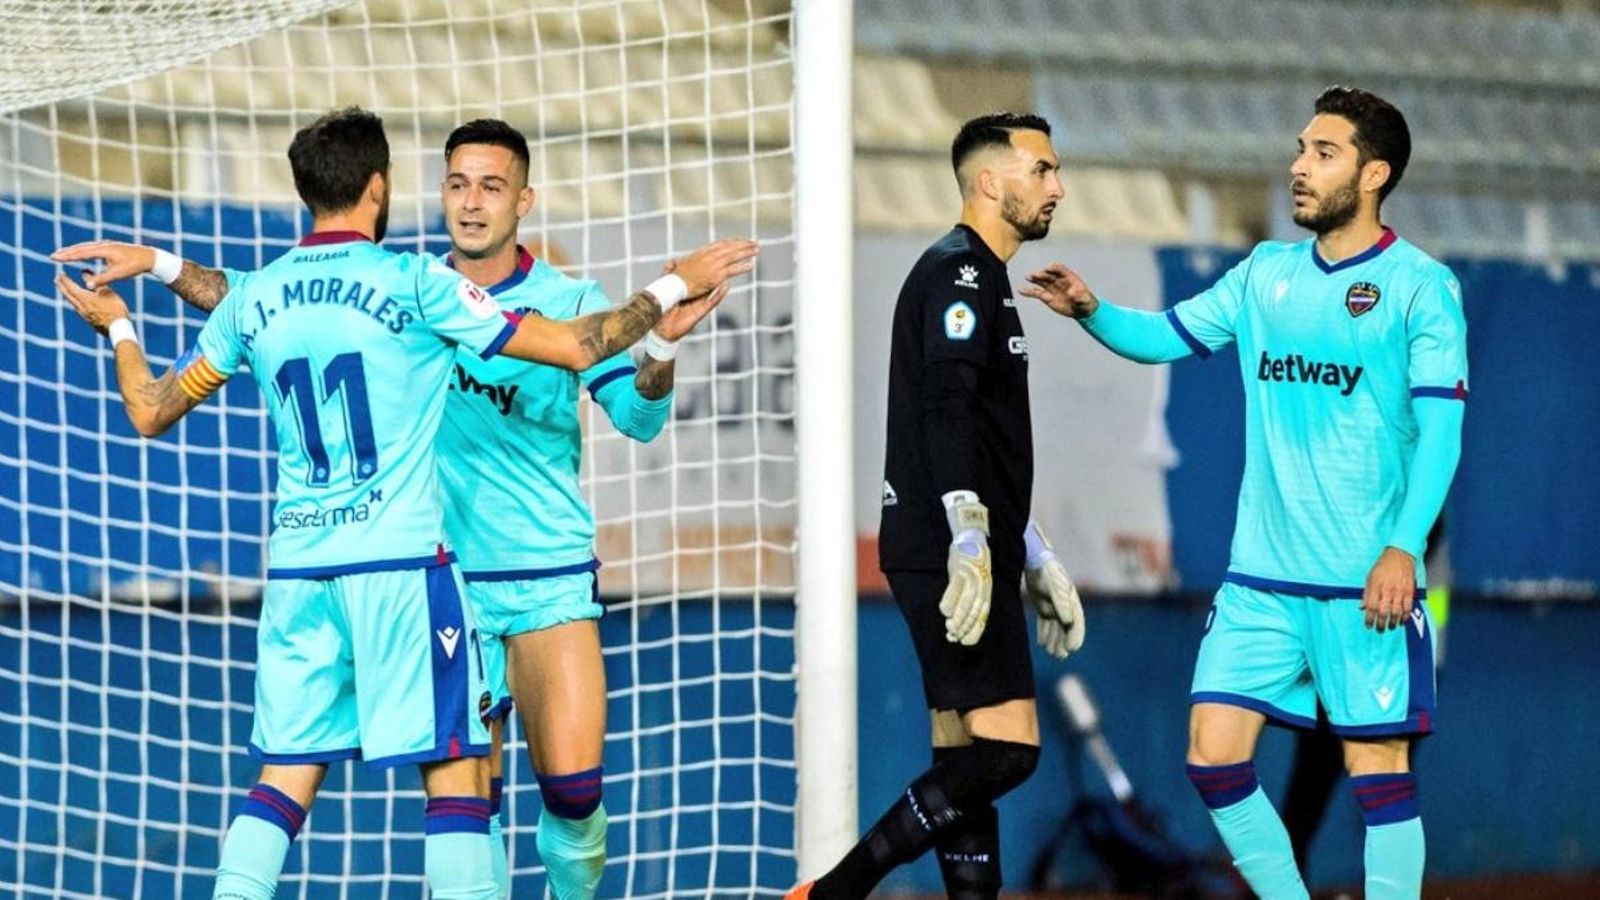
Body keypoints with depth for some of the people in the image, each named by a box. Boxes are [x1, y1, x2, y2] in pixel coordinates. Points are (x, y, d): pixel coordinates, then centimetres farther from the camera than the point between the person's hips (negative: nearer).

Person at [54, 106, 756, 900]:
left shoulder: (255, 298, 8)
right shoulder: (413, 282, -5)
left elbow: (150, 412, 19)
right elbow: (577, 348, -5)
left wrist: (115, 328, 37)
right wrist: (674, 288, 8)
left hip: (297, 564, 5)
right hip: (402, 561, -5)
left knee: (285, 776, 8)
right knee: (453, 768, -2)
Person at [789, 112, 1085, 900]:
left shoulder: (979, 278, 24)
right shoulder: (958, 273, -8)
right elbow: (945, 413, -20)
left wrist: (1038, 564, 30)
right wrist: (970, 544, -28)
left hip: (967, 560, 11)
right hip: (949, 558, -11)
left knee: (968, 761, 7)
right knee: (1005, 749, -15)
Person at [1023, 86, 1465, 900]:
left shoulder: (1419, 286, -5)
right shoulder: (1266, 274, 12)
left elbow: (1440, 429, -10)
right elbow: (1165, 335, 15)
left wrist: (1403, 547, -20)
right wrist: (1092, 313, -6)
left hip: (1366, 585, -5)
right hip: (1260, 579, 5)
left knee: (1379, 768, -3)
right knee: (1213, 756, 0)